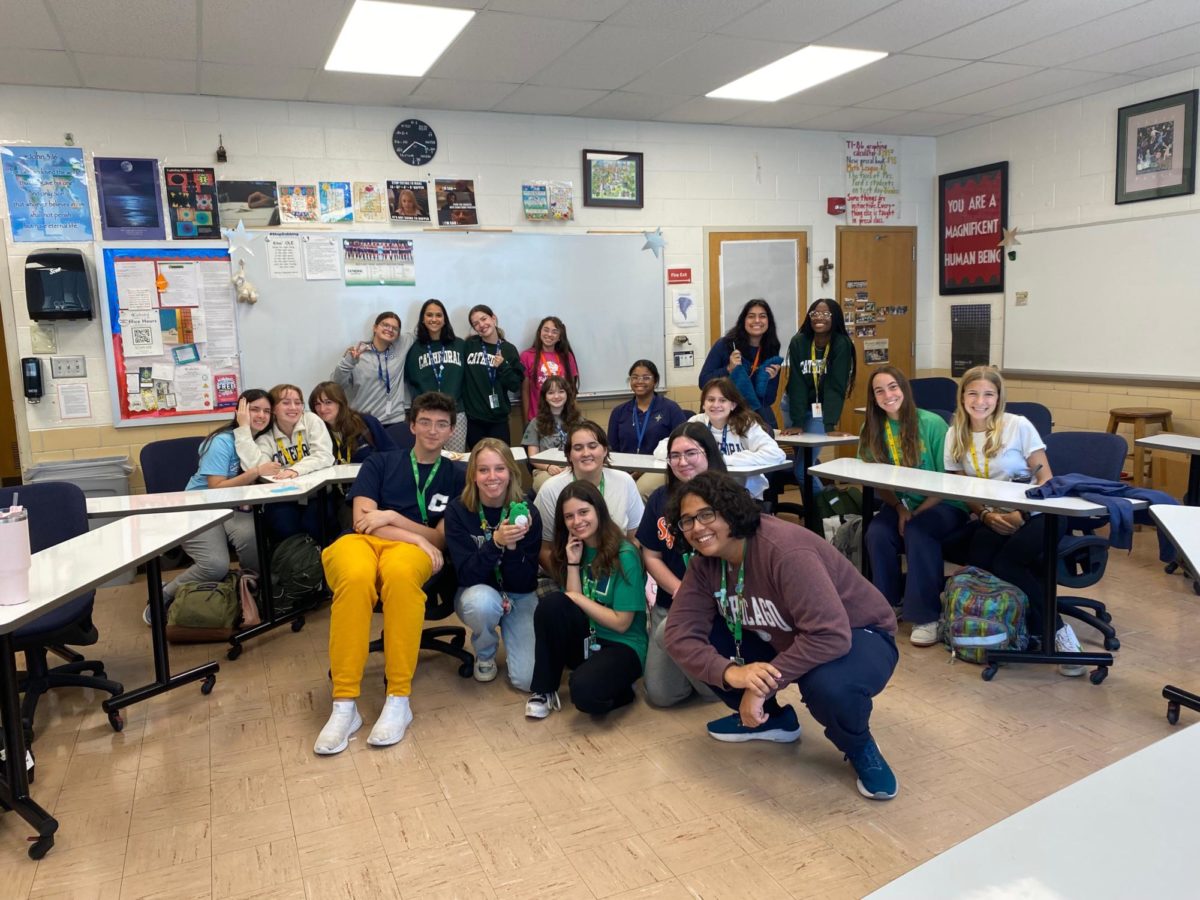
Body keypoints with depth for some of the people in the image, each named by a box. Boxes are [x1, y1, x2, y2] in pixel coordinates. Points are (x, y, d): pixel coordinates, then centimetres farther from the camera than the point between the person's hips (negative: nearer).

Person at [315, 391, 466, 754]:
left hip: (410, 550, 0)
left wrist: (393, 516, -4)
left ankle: (399, 700, -31)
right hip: (360, 540, 1)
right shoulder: (380, 462, 17)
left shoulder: (456, 476, 17)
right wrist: (419, 538, -8)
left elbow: (442, 538, 9)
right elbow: (363, 519, 3)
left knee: (400, 574, -41)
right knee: (356, 578, -39)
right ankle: (344, 705, -32)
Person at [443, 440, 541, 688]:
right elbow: (466, 576, -21)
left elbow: (525, 582, -14)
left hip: (520, 597, 0)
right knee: (482, 602, -39)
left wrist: (513, 546, -32)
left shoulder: (527, 513, -14)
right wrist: (496, 542, -36)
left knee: (529, 679, -19)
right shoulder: (457, 510, -15)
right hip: (477, 592, 0)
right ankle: (485, 654, -3)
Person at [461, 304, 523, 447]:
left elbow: (516, 385, 1)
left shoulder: (508, 349, 3)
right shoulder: (469, 345, 0)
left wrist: (503, 367, -13)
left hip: (498, 419, 0)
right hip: (473, 418, 0)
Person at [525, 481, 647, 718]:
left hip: (622, 645, -6)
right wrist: (573, 563, -12)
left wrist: (576, 598, -12)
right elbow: (574, 608, -6)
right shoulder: (575, 550, 3)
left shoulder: (624, 555, -15)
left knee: (584, 692, -35)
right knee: (552, 604, -25)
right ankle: (544, 690, -10)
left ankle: (616, 687, 1)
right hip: (584, 641, 6)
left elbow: (620, 623, -14)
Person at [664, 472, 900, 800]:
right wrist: (732, 673, -36)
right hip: (785, 640, 7)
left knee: (829, 685, -40)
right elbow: (680, 634, -17)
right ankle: (771, 719, 12)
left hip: (857, 636, -6)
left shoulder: (784, 551, -33)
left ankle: (860, 748, -3)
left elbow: (831, 636, -40)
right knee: (703, 639, -12)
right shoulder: (705, 564, -11)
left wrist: (762, 686, -36)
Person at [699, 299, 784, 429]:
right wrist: (728, 369, -21)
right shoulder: (725, 344, -9)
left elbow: (769, 400, 3)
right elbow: (703, 382, -9)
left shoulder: (771, 352, -1)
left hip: (758, 416, 3)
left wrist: (770, 380, -15)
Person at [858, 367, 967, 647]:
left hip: (944, 506, -3)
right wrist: (900, 508, -14)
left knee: (917, 531, -34)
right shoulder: (872, 429, 0)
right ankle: (888, 603, -5)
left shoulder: (932, 423, -13)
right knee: (877, 533, -27)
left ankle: (926, 615, -22)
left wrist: (918, 512, -20)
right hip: (901, 504, 4)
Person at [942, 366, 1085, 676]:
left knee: (1004, 563, -30)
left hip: (1037, 513, -3)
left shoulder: (1018, 426, -5)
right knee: (978, 562, -27)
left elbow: (1046, 479, -5)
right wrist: (985, 515, -11)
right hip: (991, 517, 4)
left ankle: (1058, 631, -10)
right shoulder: (955, 435, 7)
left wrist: (1020, 516, -20)